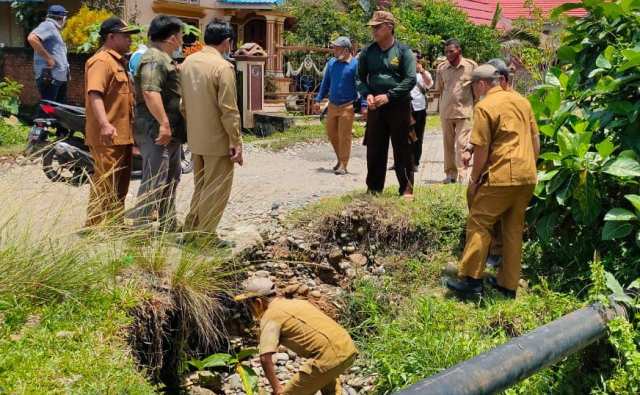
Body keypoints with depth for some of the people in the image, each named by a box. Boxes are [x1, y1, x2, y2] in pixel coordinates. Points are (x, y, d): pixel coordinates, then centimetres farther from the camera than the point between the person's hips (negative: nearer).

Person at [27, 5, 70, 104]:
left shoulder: (54, 29, 22)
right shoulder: (48, 25, -8)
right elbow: (32, 38, -26)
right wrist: (48, 58, -22)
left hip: (60, 77, 10)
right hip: (49, 77, -10)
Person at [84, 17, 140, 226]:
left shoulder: (118, 61, 19)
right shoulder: (102, 61, -13)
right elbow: (94, 94, -27)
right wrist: (104, 124, -40)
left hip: (122, 134, 10)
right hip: (107, 136, -10)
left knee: (121, 183, 16)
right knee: (105, 184, -8)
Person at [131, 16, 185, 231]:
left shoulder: (164, 59, 19)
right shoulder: (154, 59, -16)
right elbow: (150, 92, -28)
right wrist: (163, 123, -30)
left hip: (172, 133, 11)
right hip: (157, 132, -11)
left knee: (171, 179, 19)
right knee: (154, 182, -8)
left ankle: (168, 225, 30)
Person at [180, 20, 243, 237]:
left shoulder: (188, 62, 6)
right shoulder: (223, 66, -17)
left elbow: (183, 102, 12)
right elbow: (229, 110, -18)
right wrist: (236, 142, -13)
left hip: (195, 139, 8)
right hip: (218, 140, -8)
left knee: (201, 188, 20)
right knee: (215, 192, 2)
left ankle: (191, 231, 27)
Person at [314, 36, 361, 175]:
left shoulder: (355, 64, -10)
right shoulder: (331, 63, 7)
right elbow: (325, 82, 17)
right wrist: (318, 100, 15)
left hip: (347, 106, -6)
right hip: (332, 105, 6)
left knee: (344, 136, -2)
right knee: (331, 134, 13)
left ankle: (343, 165, 8)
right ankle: (340, 159, 31)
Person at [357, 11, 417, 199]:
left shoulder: (403, 51, -3)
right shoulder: (368, 52, 7)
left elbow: (410, 79, -9)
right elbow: (360, 78, 13)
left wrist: (388, 96, -17)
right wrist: (367, 94, -7)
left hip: (399, 106, -3)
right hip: (375, 107, 3)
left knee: (402, 150, 1)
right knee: (374, 150, 7)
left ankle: (407, 189, 10)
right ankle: (374, 187, 18)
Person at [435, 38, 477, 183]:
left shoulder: (471, 66, -2)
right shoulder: (442, 67, 4)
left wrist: (473, 106, 6)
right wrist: (446, 103, 9)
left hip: (464, 112, -3)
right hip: (446, 112, 3)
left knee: (462, 144, -10)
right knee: (448, 144, 9)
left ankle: (462, 175, -9)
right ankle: (450, 173, 19)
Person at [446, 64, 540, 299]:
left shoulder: (485, 107, -9)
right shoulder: (522, 101, 13)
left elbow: (482, 150, -11)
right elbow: (536, 142, 16)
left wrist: (474, 180, 0)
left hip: (501, 176, -7)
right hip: (527, 177, 7)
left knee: (479, 225, 1)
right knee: (514, 229, 13)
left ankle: (471, 280, 1)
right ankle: (508, 284, 19)